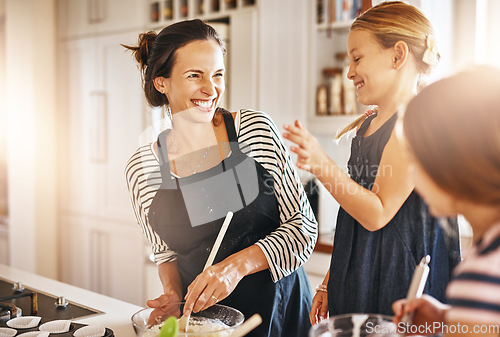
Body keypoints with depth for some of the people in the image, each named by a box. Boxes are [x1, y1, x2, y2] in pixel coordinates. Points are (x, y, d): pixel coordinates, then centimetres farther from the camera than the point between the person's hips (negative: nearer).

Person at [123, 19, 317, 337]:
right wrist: (174, 294, -11)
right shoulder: (141, 168, -6)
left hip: (280, 311, 0)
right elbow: (167, 251, 8)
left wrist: (239, 264, -23)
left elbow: (304, 227, -10)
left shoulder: (256, 129, -11)